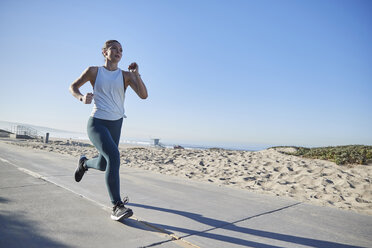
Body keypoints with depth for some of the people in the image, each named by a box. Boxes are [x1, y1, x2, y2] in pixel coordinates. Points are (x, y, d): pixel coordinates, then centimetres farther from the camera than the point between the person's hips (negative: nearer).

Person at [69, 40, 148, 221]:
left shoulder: (125, 75, 2)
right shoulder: (94, 71, -1)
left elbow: (144, 95, -10)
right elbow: (73, 87, 9)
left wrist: (136, 74, -22)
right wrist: (81, 98, -12)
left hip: (116, 124, 4)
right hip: (97, 123, -4)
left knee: (103, 165, 16)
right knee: (113, 156, -29)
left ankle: (84, 163, 53)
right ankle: (117, 206, -25)